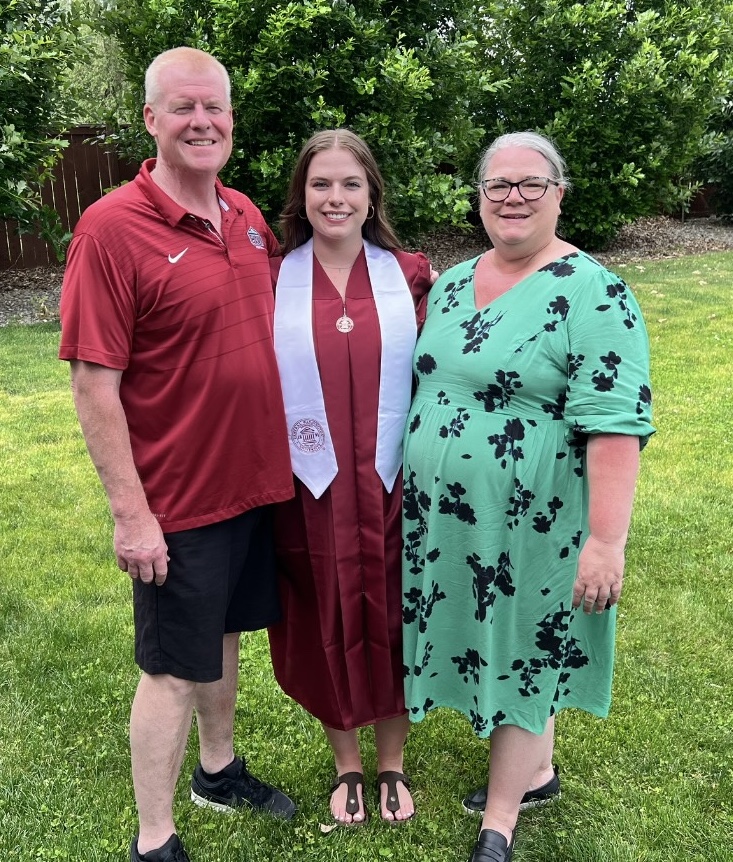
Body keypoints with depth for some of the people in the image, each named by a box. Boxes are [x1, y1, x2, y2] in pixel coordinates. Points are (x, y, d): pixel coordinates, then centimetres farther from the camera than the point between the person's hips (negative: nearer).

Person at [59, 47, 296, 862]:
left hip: (255, 481, 7)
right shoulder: (112, 228, -17)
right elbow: (94, 384, -18)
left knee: (224, 633, 22)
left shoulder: (247, 216, 4)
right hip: (178, 499, -6)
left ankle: (219, 770, 44)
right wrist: (130, 513, -18)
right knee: (174, 666, 6)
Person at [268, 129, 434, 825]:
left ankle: (392, 764, 37)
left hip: (392, 481, 0)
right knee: (327, 626, 13)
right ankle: (347, 766, 37)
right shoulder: (274, 281, -1)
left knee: (392, 621, 12)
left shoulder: (408, 275, 0)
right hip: (311, 487, 0)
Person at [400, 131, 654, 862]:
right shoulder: (451, 284, 7)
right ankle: (536, 771, 42)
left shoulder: (592, 294, -15)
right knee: (504, 650, 20)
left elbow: (615, 424, -20)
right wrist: (413, 490, 17)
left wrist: (606, 538, -23)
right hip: (444, 520, 7)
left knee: (519, 656, 7)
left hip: (530, 527, -6)